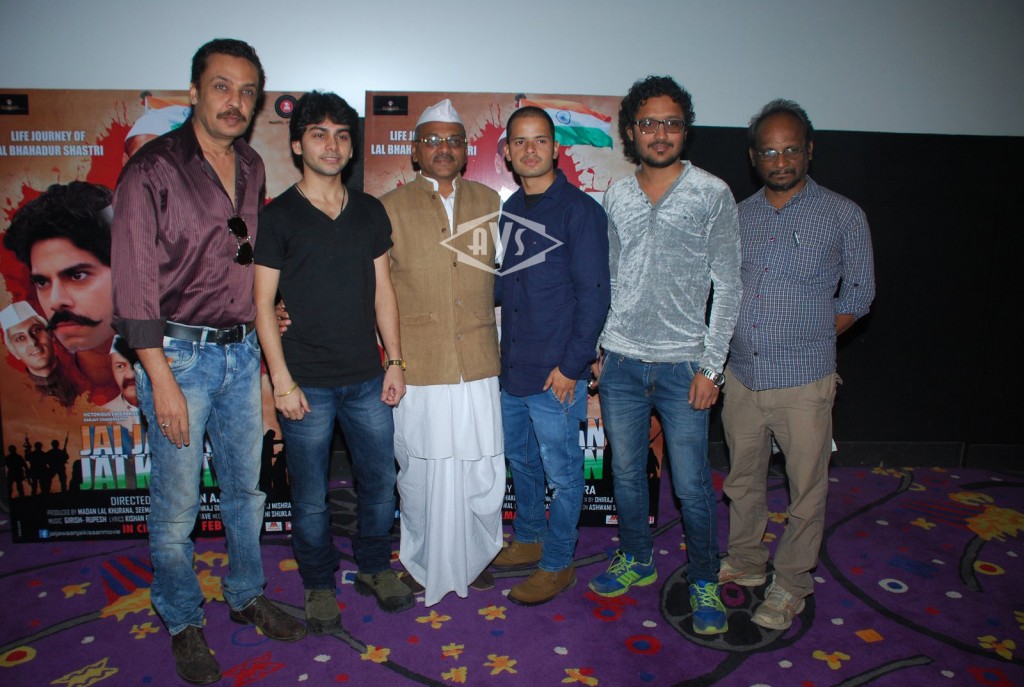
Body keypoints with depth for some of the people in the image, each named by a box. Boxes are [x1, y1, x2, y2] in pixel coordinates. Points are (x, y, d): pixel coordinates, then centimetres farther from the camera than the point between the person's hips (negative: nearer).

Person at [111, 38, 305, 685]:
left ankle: (248, 596, 36)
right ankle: (185, 624, 26)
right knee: (177, 505, 6)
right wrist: (162, 381, -15)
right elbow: (134, 285, -13)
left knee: (246, 488, 17)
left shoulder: (251, 167, 8)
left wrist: (265, 312, 7)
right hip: (179, 355, -5)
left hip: (241, 351, 6)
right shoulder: (152, 170, -11)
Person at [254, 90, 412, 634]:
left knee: (380, 482, 13)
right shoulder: (277, 216, -4)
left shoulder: (370, 211, 7)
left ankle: (374, 567, 36)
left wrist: (395, 361, 4)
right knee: (311, 497, 9)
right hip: (308, 383, -3)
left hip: (367, 378, 4)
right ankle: (320, 584, 31)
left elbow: (382, 290, 9)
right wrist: (282, 380, -11)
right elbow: (263, 302, -6)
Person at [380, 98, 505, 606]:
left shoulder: (488, 202, 11)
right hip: (417, 367, -2)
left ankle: (475, 558, 32)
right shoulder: (391, 207, 3)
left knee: (482, 469, 8)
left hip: (478, 364, 2)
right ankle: (424, 564, 30)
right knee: (421, 470, 8)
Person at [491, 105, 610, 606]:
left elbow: (594, 295, -14)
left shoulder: (580, 211, -11)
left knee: (561, 472, 7)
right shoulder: (510, 210, 10)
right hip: (511, 366, 7)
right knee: (520, 458, 21)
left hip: (555, 373, -7)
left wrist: (571, 366, -16)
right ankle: (528, 539, 40)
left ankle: (558, 564, 24)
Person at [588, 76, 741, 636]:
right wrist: (600, 348, 9)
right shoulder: (616, 196, 7)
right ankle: (636, 560, 35)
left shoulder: (712, 194, -3)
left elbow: (727, 286, -3)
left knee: (692, 484, 3)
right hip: (621, 361, 3)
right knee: (626, 471, 14)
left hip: (682, 364, -3)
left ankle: (704, 581, 25)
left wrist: (711, 365, -8)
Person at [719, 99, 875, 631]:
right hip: (742, 374, 4)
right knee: (743, 478, 17)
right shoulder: (737, 216, 7)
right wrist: (731, 344, 3)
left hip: (804, 381, -3)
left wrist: (809, 342, 0)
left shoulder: (843, 216, -3)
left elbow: (858, 293, 4)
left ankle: (790, 585, 24)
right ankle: (745, 562, 36)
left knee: (806, 488, 6)